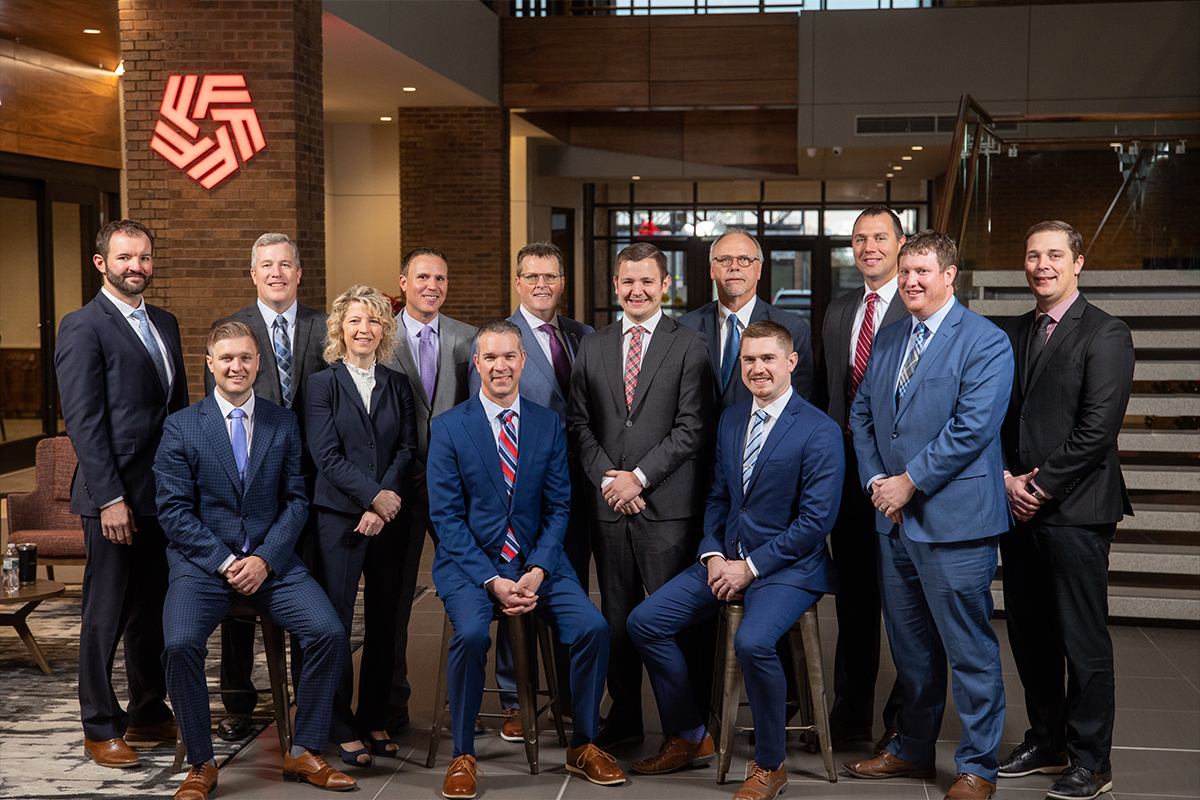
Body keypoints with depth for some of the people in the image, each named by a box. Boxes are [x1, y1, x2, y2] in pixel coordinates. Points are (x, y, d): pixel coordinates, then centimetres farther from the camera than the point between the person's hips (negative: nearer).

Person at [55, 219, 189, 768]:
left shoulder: (165, 323, 15)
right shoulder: (83, 327, -8)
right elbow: (83, 421, -13)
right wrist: (110, 498, -17)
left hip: (166, 495, 7)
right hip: (116, 499, -7)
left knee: (153, 610, 14)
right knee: (105, 617, 4)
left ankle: (148, 714, 27)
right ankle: (100, 729, 16)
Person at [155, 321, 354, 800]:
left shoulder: (283, 424, 9)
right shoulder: (180, 428, 3)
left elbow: (296, 500, 6)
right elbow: (173, 510, -2)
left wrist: (264, 559, -9)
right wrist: (224, 562, -12)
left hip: (270, 560, 2)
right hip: (201, 560, -1)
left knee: (329, 632, -20)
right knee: (181, 644, -28)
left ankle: (304, 752, -3)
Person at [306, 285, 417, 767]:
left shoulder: (398, 386, 12)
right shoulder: (323, 384, 3)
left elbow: (407, 450, 4)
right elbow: (326, 455, -6)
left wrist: (382, 506, -9)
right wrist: (374, 495, -13)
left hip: (389, 517, 3)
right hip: (339, 518, -3)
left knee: (383, 622, 7)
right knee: (335, 622, -3)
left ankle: (375, 719, 18)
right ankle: (342, 728, 7)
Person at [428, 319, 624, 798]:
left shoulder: (548, 425, 7)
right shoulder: (449, 427, -1)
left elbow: (558, 507, 6)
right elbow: (447, 516, -5)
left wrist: (537, 571, -11)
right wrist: (492, 581, -16)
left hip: (535, 559, 3)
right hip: (469, 561, -2)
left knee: (593, 627, -19)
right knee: (471, 633, -31)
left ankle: (582, 747, 3)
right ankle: (463, 756, -9)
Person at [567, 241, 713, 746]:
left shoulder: (689, 346, 1)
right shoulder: (592, 348, 14)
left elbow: (691, 427, -6)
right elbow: (578, 422, 9)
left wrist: (640, 476, -11)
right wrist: (606, 478, -5)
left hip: (667, 503, -4)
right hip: (608, 503, 4)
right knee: (616, 615, 10)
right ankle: (624, 717, 21)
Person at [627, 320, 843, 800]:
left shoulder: (819, 431, -11)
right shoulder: (731, 421, 11)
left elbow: (816, 520, -15)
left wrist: (751, 566, -16)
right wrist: (713, 555, -2)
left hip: (787, 567, -7)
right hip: (728, 558, 7)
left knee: (752, 642, -33)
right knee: (645, 621, -3)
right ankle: (689, 739, 14)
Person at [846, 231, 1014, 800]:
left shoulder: (986, 342, -9)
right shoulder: (888, 340, 14)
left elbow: (972, 427, -17)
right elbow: (861, 414, 16)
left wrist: (910, 482, -15)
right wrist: (874, 480, 2)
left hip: (954, 519, -7)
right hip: (894, 518, 7)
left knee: (969, 650, 0)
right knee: (909, 646, 17)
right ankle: (913, 748, 31)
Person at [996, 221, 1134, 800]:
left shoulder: (1106, 335, -5)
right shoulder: (1011, 334, 15)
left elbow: (1097, 430, -13)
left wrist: (1041, 486, -12)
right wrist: (1008, 479, -1)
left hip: (1075, 511, -6)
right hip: (1018, 510, 6)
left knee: (1084, 641, 1)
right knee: (1029, 636, 12)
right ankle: (1046, 742, 27)